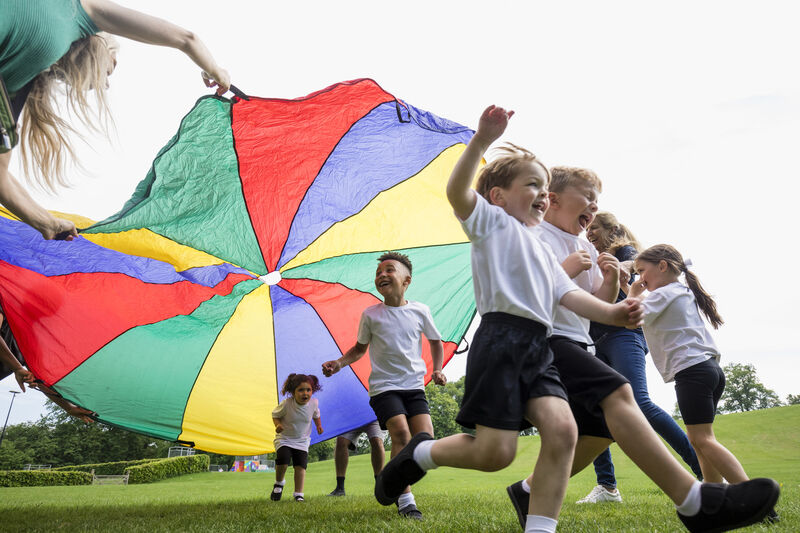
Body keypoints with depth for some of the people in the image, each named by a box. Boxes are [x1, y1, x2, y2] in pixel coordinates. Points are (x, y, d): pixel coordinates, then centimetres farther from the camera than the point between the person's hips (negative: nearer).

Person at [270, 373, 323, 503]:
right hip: (284, 438, -2)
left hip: (302, 440, 2)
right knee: (282, 460, -22)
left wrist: (318, 425, 0)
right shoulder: (286, 404, -23)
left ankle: (298, 494, 2)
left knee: (301, 465, -10)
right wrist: (278, 425, -22)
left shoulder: (314, 403, -13)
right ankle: (279, 483, 7)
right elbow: (275, 414, -5)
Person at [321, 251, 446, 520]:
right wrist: (338, 363, -2)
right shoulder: (370, 314, 0)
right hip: (384, 386, -2)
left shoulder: (420, 311, 1)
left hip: (414, 386, 2)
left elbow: (436, 342, 16)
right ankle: (405, 500, -9)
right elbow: (360, 348, 14)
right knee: (400, 432, -21)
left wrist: (438, 368, 2)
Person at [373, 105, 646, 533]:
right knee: (495, 452, -9)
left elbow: (568, 295, 16)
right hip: (501, 341, -7)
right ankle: (421, 453, 18)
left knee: (562, 428, -14)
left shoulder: (542, 249, 28)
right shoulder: (492, 220, 7)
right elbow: (457, 191, -13)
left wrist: (611, 313, -2)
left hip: (538, 349, 7)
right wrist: (482, 140, -25)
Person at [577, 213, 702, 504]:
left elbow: (633, 262, -17)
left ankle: (704, 469, -16)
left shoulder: (625, 250, 7)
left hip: (623, 335, -8)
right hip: (598, 342, 8)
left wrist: (622, 267, -41)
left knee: (639, 403, -23)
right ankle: (607, 486, 1)